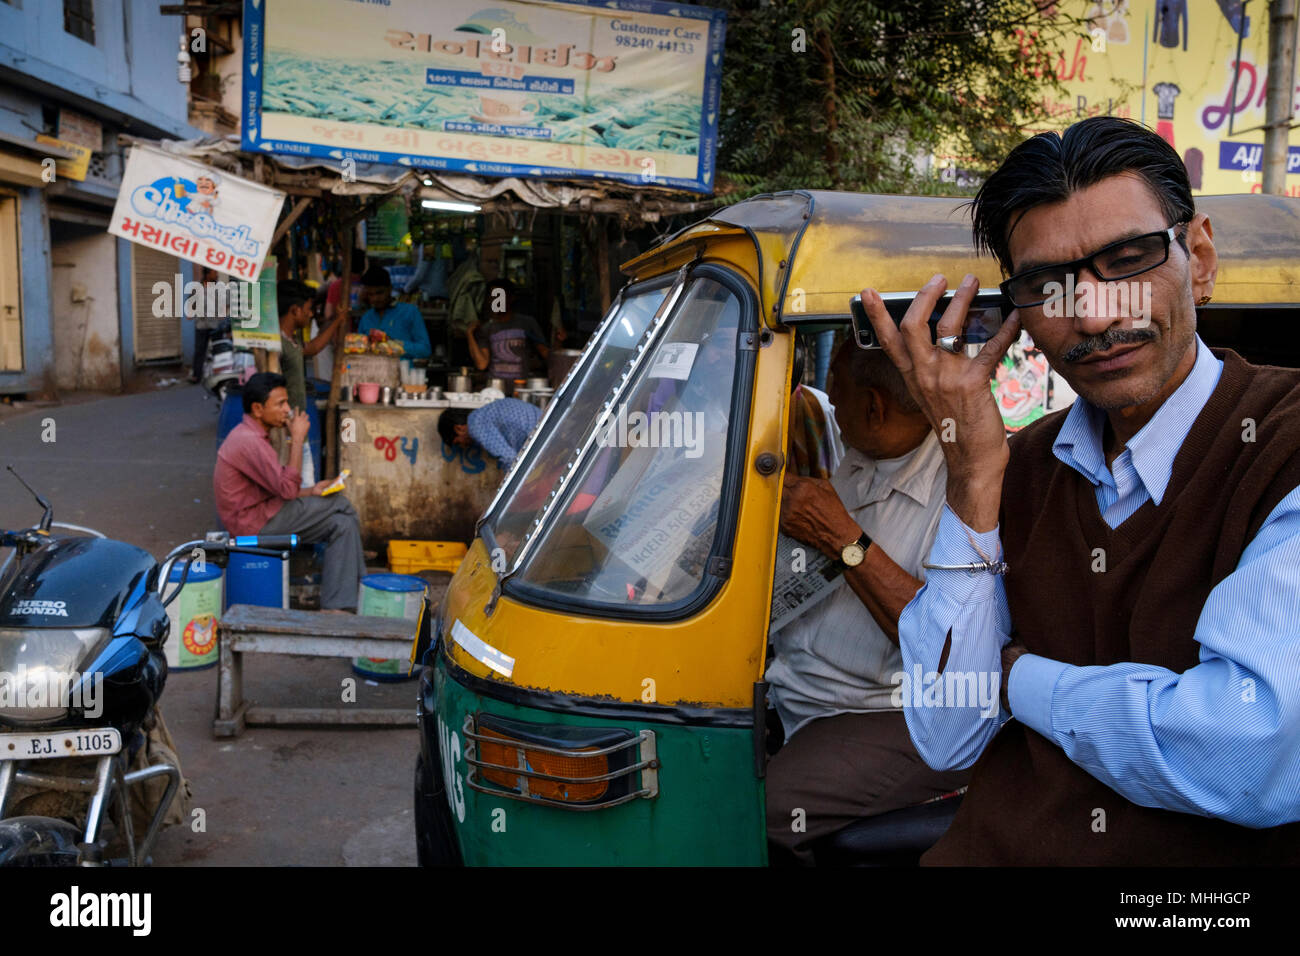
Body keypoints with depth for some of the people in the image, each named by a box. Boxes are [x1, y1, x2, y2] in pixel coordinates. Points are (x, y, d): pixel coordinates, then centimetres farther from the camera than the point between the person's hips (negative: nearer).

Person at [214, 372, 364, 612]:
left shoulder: (250, 435, 14)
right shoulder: (248, 442, -21)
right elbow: (287, 489, -23)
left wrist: (310, 492, 3)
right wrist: (297, 439, -18)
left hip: (263, 512, 10)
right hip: (254, 522, -10)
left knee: (342, 524, -2)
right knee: (341, 504, -10)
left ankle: (336, 606, -4)